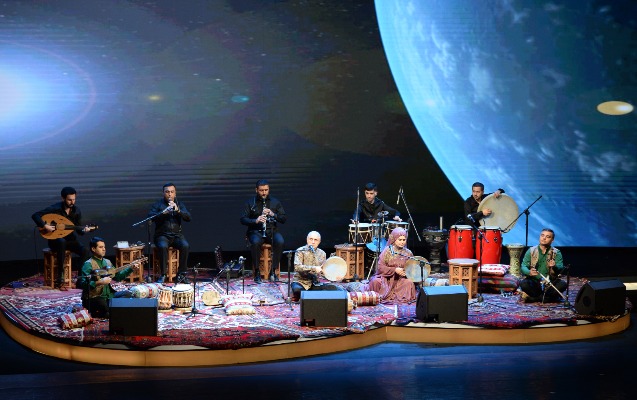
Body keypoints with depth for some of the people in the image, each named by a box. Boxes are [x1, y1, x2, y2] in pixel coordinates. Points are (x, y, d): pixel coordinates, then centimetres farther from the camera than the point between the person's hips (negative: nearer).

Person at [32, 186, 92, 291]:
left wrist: (84, 230, -17)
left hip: (71, 240, 4)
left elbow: (78, 229, 6)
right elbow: (35, 215, -17)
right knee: (62, 242, -42)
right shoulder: (55, 208, -15)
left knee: (86, 253, -24)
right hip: (55, 240, -4)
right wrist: (44, 226, -29)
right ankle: (59, 279, -38)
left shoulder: (76, 210, 0)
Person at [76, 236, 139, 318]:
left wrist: (131, 268, 8)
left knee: (127, 294, -4)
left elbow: (117, 276, 18)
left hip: (108, 295, 8)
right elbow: (82, 284, -24)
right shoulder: (88, 264, -14)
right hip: (93, 298, -8)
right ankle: (93, 312, 1)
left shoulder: (107, 262, 12)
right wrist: (100, 282, -32)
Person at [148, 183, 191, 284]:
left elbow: (188, 218, -2)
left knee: (185, 246, -29)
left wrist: (178, 210, -19)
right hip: (162, 235, -2)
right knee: (163, 246, -35)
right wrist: (163, 212, -25)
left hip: (177, 235, 2)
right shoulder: (158, 204, 6)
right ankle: (162, 275, -23)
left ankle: (181, 274, -19)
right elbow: (150, 216, -10)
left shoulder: (180, 204, 12)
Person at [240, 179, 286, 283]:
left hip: (271, 230, 2)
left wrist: (273, 214, -13)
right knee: (255, 242, -36)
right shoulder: (250, 202, 6)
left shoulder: (275, 202, 11)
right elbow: (243, 220, -1)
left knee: (280, 241, -32)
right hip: (256, 231, -2)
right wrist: (256, 220, -20)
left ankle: (273, 270, -21)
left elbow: (284, 219, 6)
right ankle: (257, 272, -24)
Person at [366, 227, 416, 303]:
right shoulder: (387, 251, -3)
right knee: (376, 281, -30)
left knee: (409, 283, -29)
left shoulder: (408, 253, 5)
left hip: (401, 279, 2)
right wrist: (395, 270, -18)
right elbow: (380, 267, -8)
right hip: (386, 277, -2)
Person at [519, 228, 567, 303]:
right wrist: (529, 272, -27)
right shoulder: (531, 251, 5)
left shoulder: (556, 253, 4)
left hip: (550, 283, 1)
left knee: (562, 284, -28)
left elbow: (560, 268, -11)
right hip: (534, 281, -1)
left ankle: (533, 298, -19)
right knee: (523, 283, -31)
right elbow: (523, 267, -4)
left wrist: (554, 267, -35)